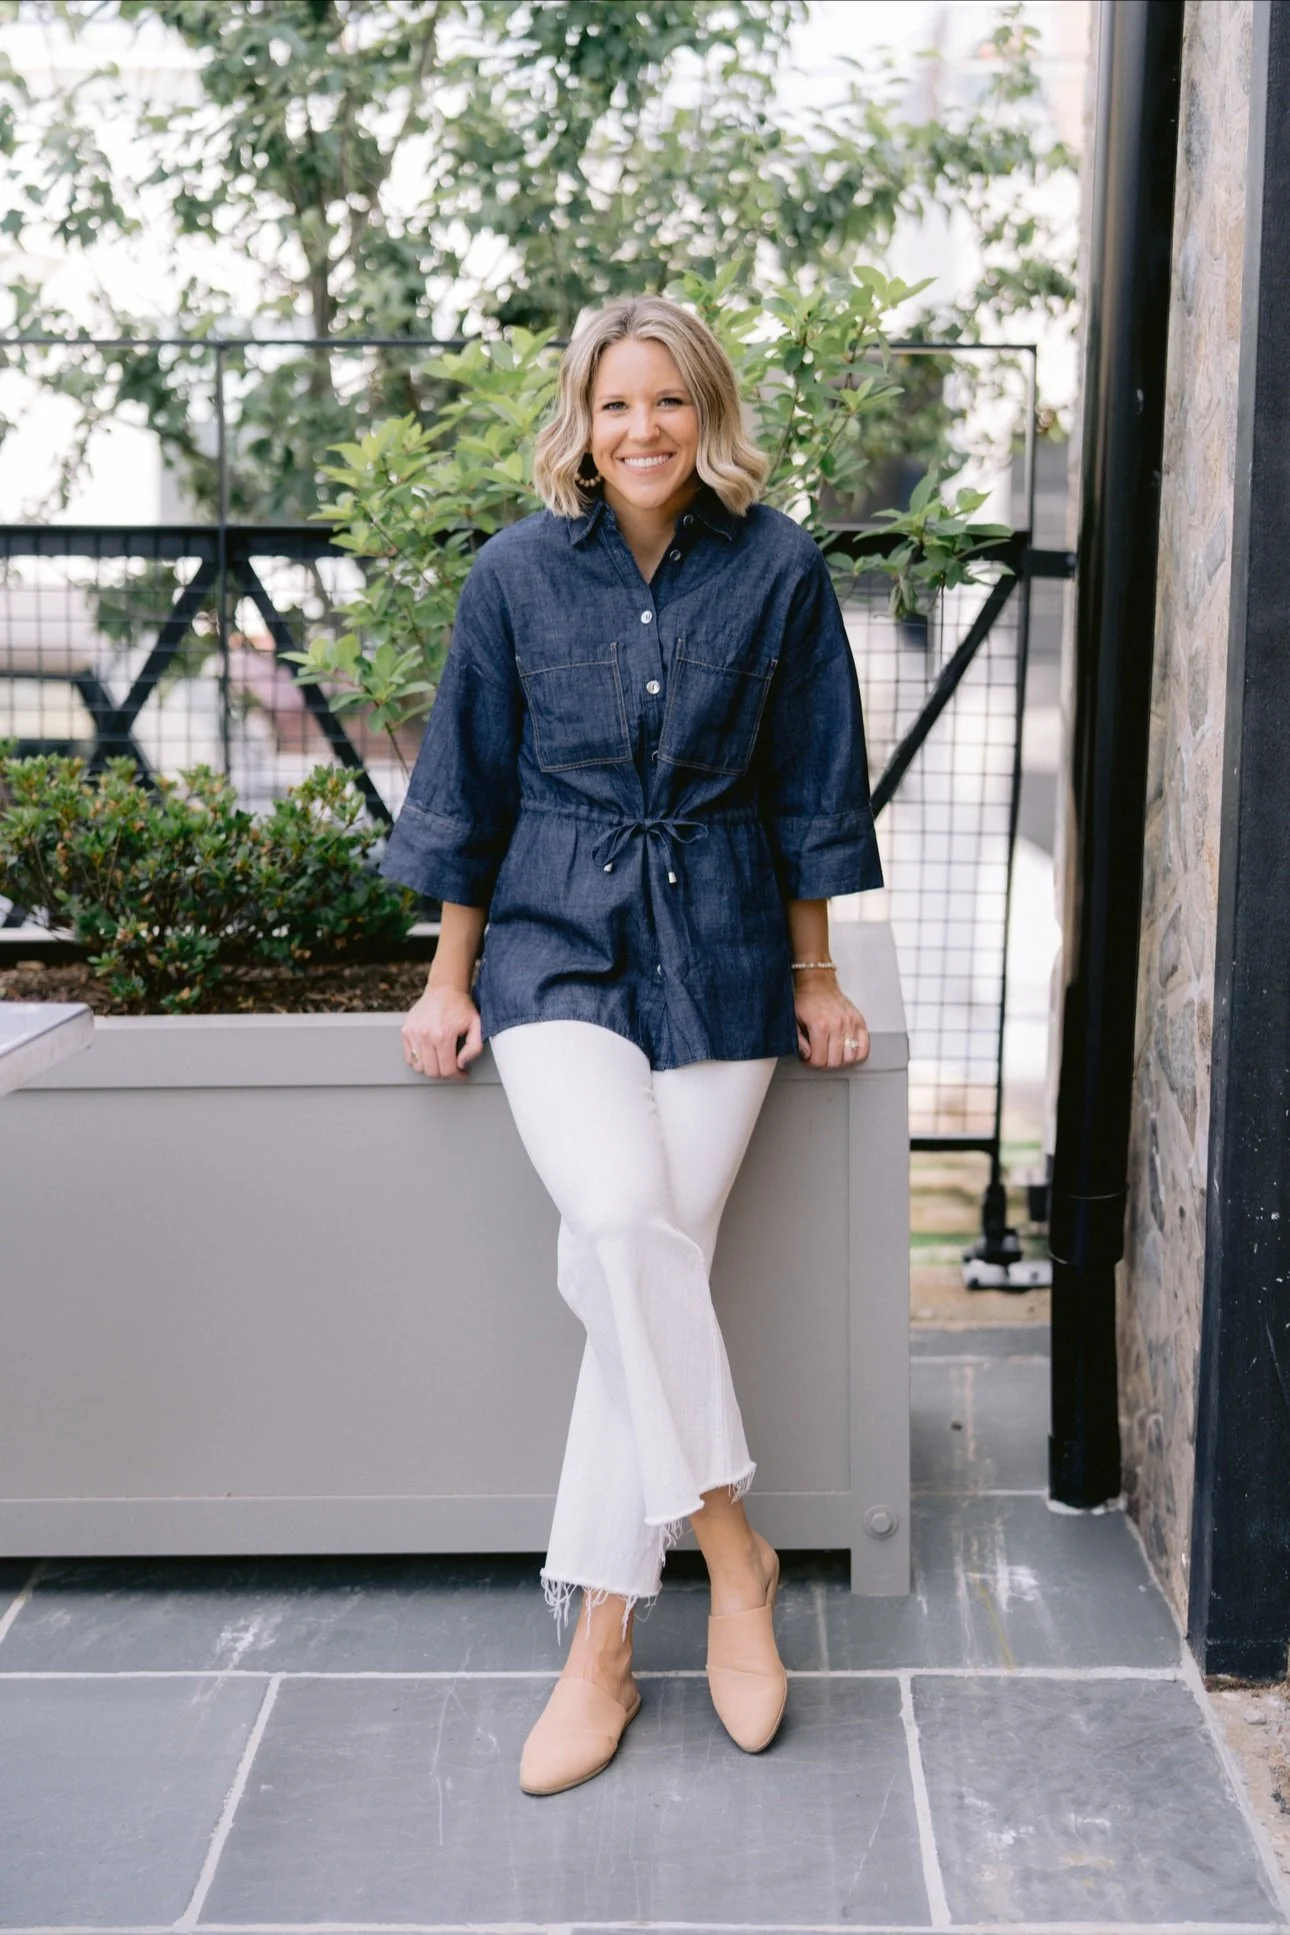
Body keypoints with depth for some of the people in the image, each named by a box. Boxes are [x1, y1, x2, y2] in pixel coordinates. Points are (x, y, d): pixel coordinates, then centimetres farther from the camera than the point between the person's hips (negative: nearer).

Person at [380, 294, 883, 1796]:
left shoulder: (778, 571, 1)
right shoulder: (517, 574, 2)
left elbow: (810, 790, 7)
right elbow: (468, 789, 8)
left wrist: (815, 978, 10)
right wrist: (451, 982, 10)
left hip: (720, 956, 0)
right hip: (557, 946, 0)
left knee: (648, 1259, -8)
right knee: (621, 1219, -25)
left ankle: (599, 1640, 3)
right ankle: (729, 1543, -7)